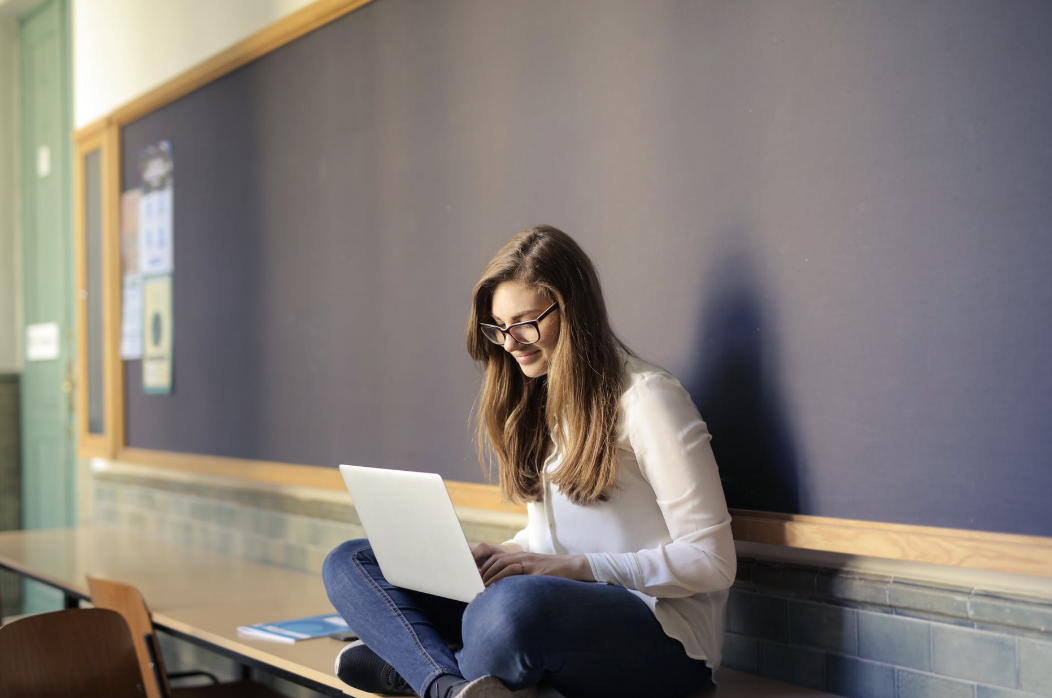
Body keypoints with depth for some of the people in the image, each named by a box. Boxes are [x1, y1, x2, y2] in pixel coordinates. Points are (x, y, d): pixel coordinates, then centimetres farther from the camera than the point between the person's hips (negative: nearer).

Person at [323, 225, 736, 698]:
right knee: (349, 563, -3)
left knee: (516, 604, -43)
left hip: (662, 631, -8)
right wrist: (498, 556, -1)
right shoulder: (538, 400, 17)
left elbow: (711, 561, -12)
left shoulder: (647, 398, -9)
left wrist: (576, 566, -19)